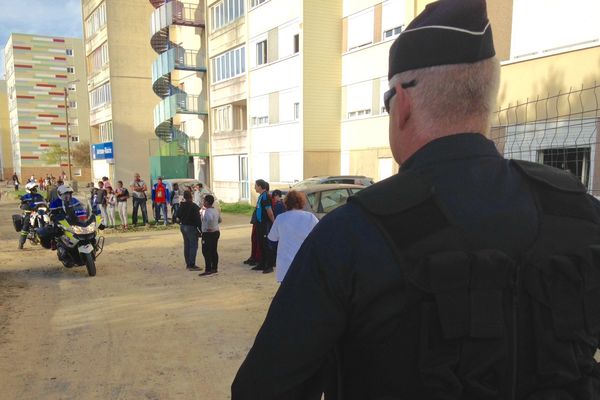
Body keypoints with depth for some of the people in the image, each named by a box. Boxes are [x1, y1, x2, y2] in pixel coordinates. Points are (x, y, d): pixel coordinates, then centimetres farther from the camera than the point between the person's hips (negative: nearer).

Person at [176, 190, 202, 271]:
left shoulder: (180, 206, 6)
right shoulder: (194, 206, -17)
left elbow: (178, 217, 14)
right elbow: (198, 219, -18)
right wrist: (200, 229, -14)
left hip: (183, 226, 8)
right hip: (191, 227, -8)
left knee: (186, 245, 14)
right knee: (193, 246, -2)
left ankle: (188, 264, 21)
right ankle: (192, 265, -4)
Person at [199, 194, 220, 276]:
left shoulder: (207, 211, -19)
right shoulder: (215, 210, 11)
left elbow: (210, 219, -39)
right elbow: (219, 219, 23)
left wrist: (209, 227, -26)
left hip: (208, 233, -9)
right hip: (216, 232, 9)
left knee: (206, 252, -3)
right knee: (214, 251, 14)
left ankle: (208, 270, -2)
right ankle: (214, 268, 19)